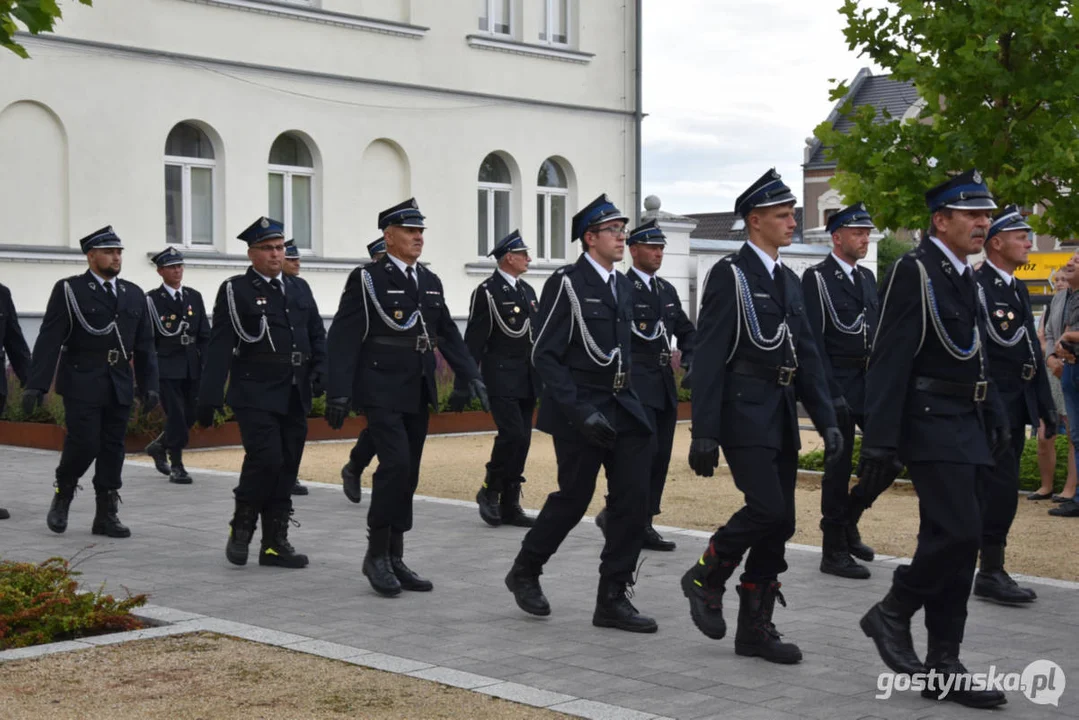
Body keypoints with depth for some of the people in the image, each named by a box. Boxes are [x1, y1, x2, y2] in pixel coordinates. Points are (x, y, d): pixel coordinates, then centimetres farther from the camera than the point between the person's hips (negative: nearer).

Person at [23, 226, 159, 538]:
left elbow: (145, 345, 13)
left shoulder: (134, 295, 11)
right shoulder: (69, 290, -2)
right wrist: (35, 385, -15)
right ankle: (63, 494, 18)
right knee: (84, 444, -9)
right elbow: (49, 341, -8)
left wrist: (149, 386, 6)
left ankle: (107, 515, 11)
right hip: (82, 385, -4)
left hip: (119, 387, 4)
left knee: (113, 449, 4)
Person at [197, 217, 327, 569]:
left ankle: (275, 543, 14)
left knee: (286, 468, 6)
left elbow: (317, 336, 18)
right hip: (256, 394, -5)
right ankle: (241, 528, 4)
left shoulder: (299, 289, 14)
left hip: (295, 395, 5)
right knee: (266, 459, -16)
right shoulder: (235, 290, -1)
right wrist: (209, 399, -12)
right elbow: (220, 348, -7)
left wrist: (320, 374, 0)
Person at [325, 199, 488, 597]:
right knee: (395, 464, -17)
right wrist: (339, 393, -17)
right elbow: (343, 338, -10)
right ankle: (376, 554, -3)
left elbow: (449, 335, 16)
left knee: (408, 473, 8)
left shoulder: (431, 282, 13)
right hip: (382, 391, -6)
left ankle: (394, 559, 16)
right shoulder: (367, 279, -6)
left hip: (418, 393, 7)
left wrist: (471, 375, 4)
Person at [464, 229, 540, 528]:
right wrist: (463, 387, -14)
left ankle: (510, 505, 12)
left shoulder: (528, 291, 14)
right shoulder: (487, 291, -8)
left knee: (521, 440, 6)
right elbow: (473, 341, -11)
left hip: (527, 381, 7)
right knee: (512, 433, -17)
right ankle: (490, 491, 3)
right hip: (501, 378, -7)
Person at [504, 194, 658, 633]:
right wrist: (581, 411, -20)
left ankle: (612, 598, 6)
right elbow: (545, 356, -13)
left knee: (633, 498, -1)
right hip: (579, 410, -6)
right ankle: (525, 572, 25)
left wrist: (629, 400, 17)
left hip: (622, 407, 7)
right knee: (573, 498, 1)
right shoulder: (566, 284, -10)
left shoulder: (623, 286, 13)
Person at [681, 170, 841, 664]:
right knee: (768, 510, -17)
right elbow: (709, 358, -13)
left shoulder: (789, 281, 16)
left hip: (782, 417, 8)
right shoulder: (729, 275, -8)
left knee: (778, 524, 6)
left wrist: (826, 420, 6)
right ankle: (705, 577, 7)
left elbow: (807, 355, 16)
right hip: (744, 413, -8)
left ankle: (755, 628, 14)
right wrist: (704, 433, -17)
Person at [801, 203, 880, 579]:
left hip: (871, 380, 7)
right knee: (839, 465, -1)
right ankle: (835, 551, 9)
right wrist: (829, 392, -19)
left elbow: (879, 333, 16)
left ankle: (848, 519, 22)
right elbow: (813, 340, -13)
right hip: (840, 383, -7)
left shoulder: (868, 277, 15)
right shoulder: (817, 278, -7)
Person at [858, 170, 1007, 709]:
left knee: (954, 543, 8)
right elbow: (889, 362, -16)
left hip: (968, 428, 9)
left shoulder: (965, 277, 16)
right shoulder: (913, 272, -11)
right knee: (959, 533, -15)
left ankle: (943, 666, 12)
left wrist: (995, 417, 13)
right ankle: (892, 613, 6)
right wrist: (880, 443, -20)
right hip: (931, 424, -8)